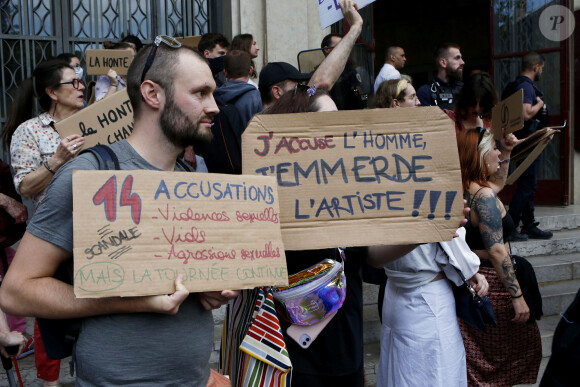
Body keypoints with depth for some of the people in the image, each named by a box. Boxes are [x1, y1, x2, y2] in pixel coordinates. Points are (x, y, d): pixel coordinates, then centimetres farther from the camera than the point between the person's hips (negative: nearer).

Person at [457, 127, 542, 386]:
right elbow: (496, 250, -27)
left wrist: (507, 152, 17)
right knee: (525, 343, 8)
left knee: (476, 357, 19)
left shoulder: (465, 190, 6)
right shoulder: (482, 195, -22)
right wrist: (517, 295, -25)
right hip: (491, 284, -9)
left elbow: (498, 182, 29)